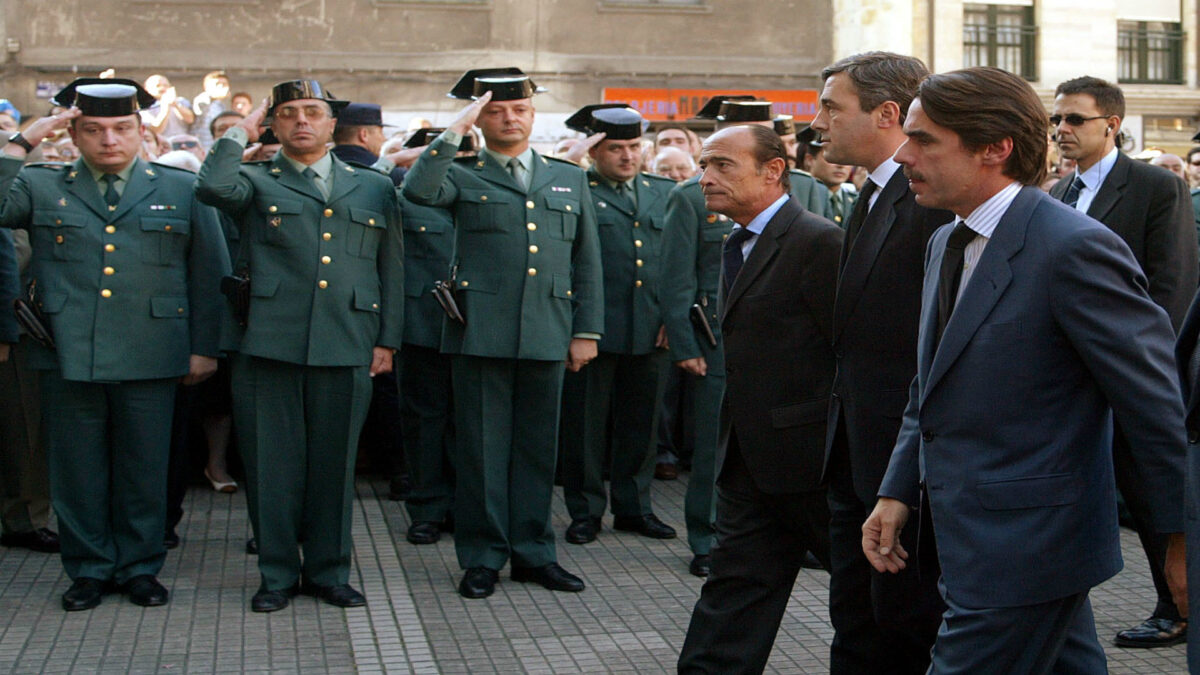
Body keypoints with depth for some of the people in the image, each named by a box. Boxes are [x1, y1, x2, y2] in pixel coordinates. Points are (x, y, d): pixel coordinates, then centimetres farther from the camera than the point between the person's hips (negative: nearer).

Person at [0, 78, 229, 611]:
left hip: (149, 360, 0)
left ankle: (139, 568, 20)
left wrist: (204, 347, 3)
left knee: (144, 467, 6)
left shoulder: (181, 191, 9)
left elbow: (209, 274, 9)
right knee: (77, 468, 7)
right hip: (67, 356, 0)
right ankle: (88, 570, 20)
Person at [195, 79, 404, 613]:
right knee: (272, 464, 3)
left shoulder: (373, 187, 16)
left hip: (347, 348, 2)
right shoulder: (254, 181, 10)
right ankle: (277, 574, 15)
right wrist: (241, 133, 0)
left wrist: (387, 340, 8)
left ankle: (328, 572, 20)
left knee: (334, 464, 7)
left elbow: (392, 269, 15)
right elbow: (212, 187, -14)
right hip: (267, 347, -1)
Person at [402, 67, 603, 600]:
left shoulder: (569, 179, 16)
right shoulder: (463, 175, 6)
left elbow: (587, 262, 15)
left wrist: (587, 331, 8)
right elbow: (417, 190, -18)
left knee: (537, 447, 9)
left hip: (546, 335, 3)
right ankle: (481, 558, 12)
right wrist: (455, 131, -13)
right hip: (480, 332, -3)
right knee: (481, 449, 2)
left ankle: (533, 552, 20)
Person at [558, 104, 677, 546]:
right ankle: (585, 511, 15)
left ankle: (633, 506, 23)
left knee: (641, 423, 11)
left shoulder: (664, 192, 15)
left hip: (652, 332, 4)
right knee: (585, 422, 4)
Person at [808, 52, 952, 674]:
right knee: (856, 624, 16)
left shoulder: (937, 198, -16)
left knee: (907, 621, 2)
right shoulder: (867, 203, 16)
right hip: (859, 459, 10)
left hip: (909, 457, -9)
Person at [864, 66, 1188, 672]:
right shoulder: (946, 244, 11)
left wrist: (1182, 533, -13)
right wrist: (898, 491, 9)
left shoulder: (1075, 248, -19)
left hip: (1023, 550, -9)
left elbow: (1157, 401, -16)